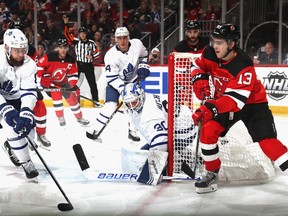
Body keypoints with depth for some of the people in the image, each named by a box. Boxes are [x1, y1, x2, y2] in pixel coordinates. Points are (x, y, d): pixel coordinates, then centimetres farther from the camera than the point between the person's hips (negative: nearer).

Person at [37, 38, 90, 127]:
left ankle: (79, 118, 21)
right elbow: (39, 67, -17)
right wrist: (42, 80, -18)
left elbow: (73, 75, -6)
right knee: (57, 96, -19)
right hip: (49, 82, -4)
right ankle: (61, 118, 0)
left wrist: (74, 87, -15)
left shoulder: (70, 60, -13)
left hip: (63, 83, 4)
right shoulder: (49, 57, -26)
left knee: (73, 98, 4)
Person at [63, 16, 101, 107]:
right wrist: (66, 23, -12)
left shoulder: (91, 43, 1)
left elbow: (97, 52, 6)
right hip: (78, 64, 0)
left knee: (92, 83, 2)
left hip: (88, 65, 0)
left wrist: (92, 56, -14)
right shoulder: (76, 41, 1)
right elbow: (67, 34, -4)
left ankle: (95, 100, 10)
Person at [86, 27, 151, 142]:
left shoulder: (137, 44, -17)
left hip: (133, 80, 4)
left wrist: (143, 66, -5)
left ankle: (132, 131, 11)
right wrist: (122, 89, -33)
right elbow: (112, 77, -25)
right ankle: (96, 130, -6)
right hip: (115, 82, -4)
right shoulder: (111, 56, -28)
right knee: (110, 105, -17)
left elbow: (143, 54, 8)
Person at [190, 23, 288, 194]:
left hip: (252, 102, -5)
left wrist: (211, 108, -50)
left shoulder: (243, 65, -33)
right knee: (208, 130, -12)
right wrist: (200, 80, -14)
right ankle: (212, 174, 4)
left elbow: (236, 99, -38)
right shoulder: (210, 54, -15)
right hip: (225, 101, 5)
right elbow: (199, 65, 8)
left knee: (267, 141, -18)